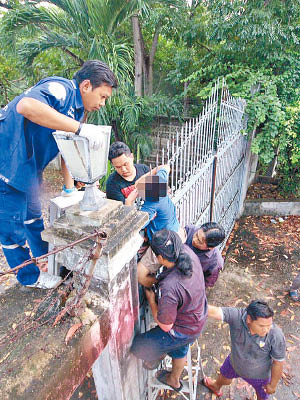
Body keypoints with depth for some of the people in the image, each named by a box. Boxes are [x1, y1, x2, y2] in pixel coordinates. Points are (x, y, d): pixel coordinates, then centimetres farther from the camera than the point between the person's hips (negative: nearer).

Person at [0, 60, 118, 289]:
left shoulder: (78, 109, 9)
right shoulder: (61, 89, -21)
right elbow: (26, 105, -43)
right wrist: (79, 128, -43)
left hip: (28, 169, 9)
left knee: (32, 215, 24)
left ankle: (45, 255, 44)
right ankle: (29, 277, 25)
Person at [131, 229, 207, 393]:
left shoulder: (169, 288, -42)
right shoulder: (186, 250, -24)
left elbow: (165, 325, -26)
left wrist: (151, 300, -14)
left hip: (183, 331, -7)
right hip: (198, 319, 8)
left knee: (137, 346, 8)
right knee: (179, 350, 35)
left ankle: (158, 355, 40)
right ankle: (174, 380, 63)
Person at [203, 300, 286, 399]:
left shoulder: (276, 335, -37)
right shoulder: (237, 316, -37)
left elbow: (278, 362, -20)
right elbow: (215, 312, -48)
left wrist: (273, 385, -6)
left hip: (259, 374, -1)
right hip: (235, 362, 2)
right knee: (224, 378, 31)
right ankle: (216, 387, 66)